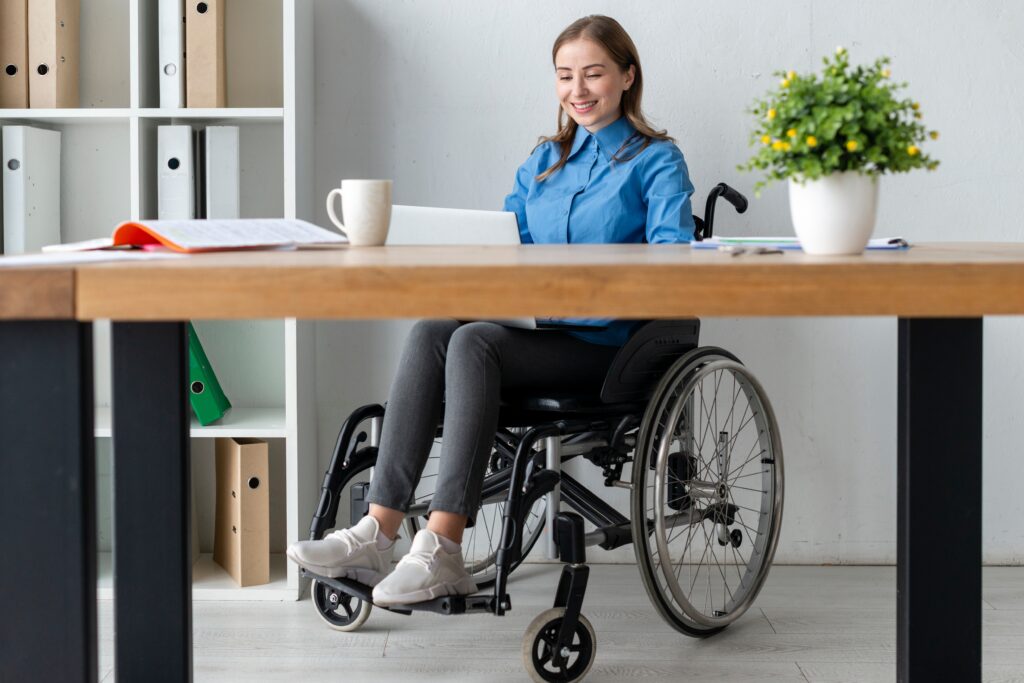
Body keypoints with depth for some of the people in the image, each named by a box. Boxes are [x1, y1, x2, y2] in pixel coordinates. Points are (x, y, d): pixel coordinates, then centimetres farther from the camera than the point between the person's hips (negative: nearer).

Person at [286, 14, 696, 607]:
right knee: (431, 332, -25)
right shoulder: (544, 161, 24)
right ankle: (378, 534, -33)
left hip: (601, 343, -5)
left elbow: (672, 254, -11)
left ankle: (443, 550, -39)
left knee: (473, 341, -32)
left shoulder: (656, 160, 4)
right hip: (531, 329, 6)